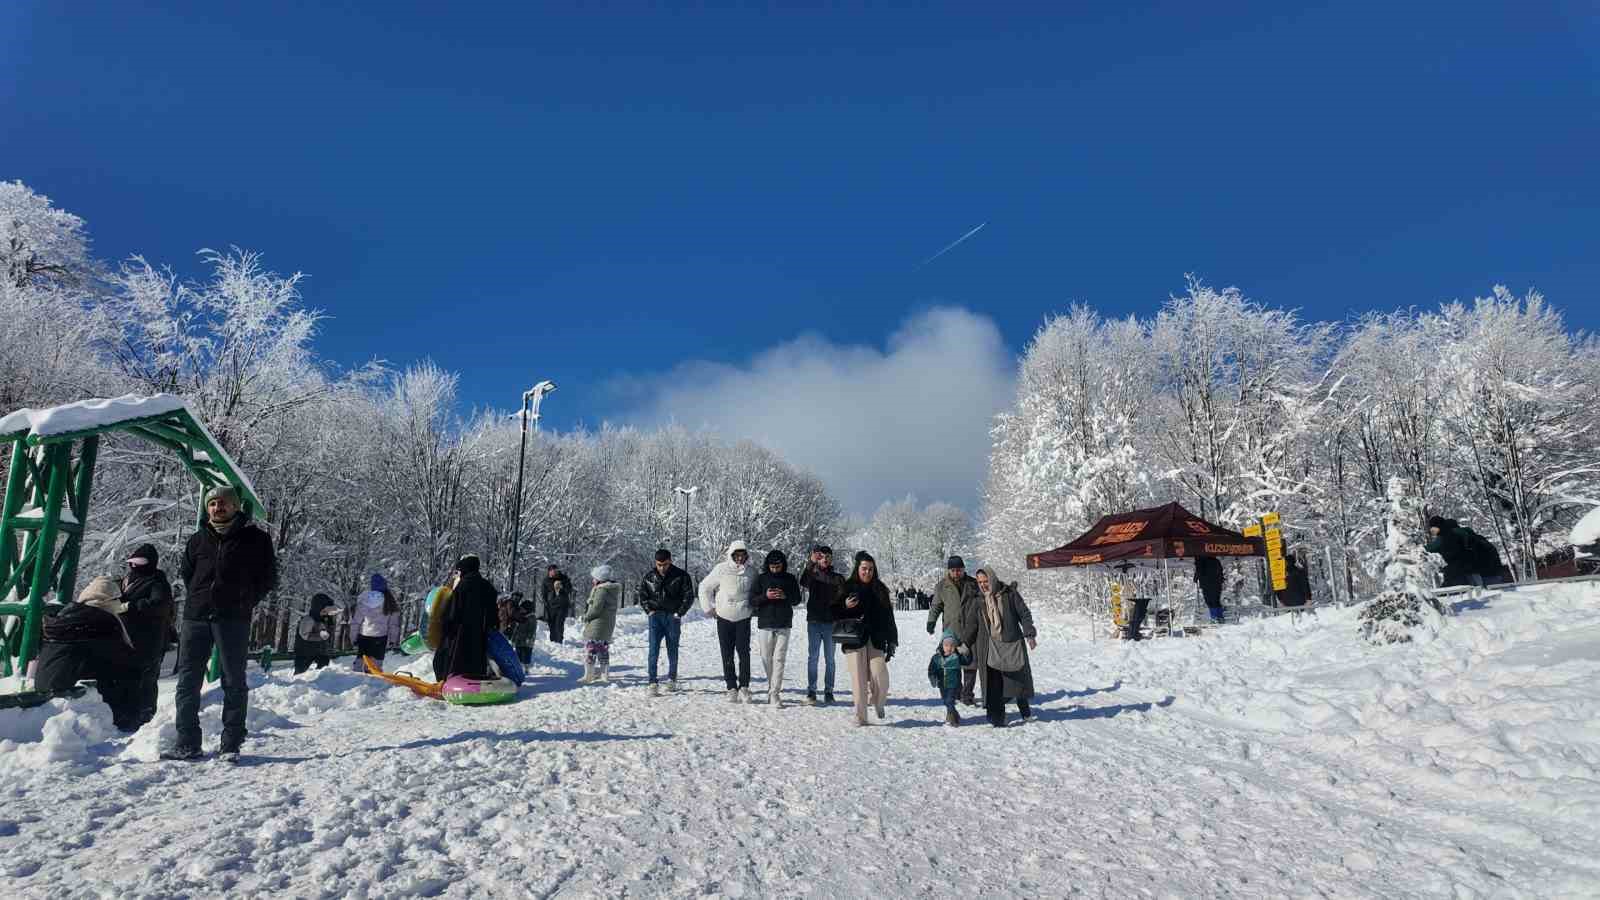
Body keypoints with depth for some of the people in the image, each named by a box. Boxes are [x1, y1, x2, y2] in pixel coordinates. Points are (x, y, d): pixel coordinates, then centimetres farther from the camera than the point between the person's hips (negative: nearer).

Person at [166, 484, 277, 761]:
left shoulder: (255, 539, 2)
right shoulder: (198, 540, 12)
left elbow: (269, 578, 5)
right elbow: (186, 574, 24)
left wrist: (246, 602, -1)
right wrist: (197, 598, 12)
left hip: (233, 619, -4)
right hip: (196, 617, 4)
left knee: (234, 682, 1)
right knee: (188, 680, 5)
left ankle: (231, 743, 7)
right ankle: (187, 743, 13)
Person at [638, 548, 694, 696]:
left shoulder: (681, 576, -3)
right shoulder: (649, 576, 4)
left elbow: (689, 596, 0)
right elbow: (641, 595, 16)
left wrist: (679, 613, -6)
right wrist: (648, 610, 3)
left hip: (673, 617, -1)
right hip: (656, 616, 1)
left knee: (673, 650, 8)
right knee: (654, 650, -11)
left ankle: (672, 679, 26)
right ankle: (653, 683, -13)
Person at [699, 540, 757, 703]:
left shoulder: (751, 571, 1)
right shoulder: (721, 569, -5)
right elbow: (704, 587, 5)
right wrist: (709, 608, 4)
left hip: (743, 618, 0)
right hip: (724, 618, 0)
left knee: (744, 652, -8)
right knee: (727, 655, 3)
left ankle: (744, 687, 0)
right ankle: (732, 688, 10)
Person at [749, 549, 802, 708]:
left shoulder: (790, 579, 5)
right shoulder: (761, 579, 3)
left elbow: (797, 600, 9)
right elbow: (752, 601, 1)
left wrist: (785, 596, -11)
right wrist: (765, 596, -16)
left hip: (784, 625, -1)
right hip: (766, 624, 1)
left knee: (779, 659, -8)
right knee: (766, 659, 7)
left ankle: (775, 694, -9)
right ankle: (771, 687, 26)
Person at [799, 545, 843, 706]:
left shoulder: (838, 578, 8)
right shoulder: (812, 575, 6)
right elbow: (803, 582, -17)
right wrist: (811, 563, -31)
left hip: (831, 623, 1)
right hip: (814, 622, 0)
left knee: (829, 659, 6)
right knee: (813, 658, 0)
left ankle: (828, 692, 12)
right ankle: (811, 692, 3)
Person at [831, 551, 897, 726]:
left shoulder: (880, 590, 10)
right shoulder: (847, 588, 4)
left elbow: (888, 617, 10)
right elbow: (835, 614, 5)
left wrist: (891, 642, 5)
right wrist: (845, 606, -15)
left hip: (876, 641, 1)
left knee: (880, 677, -8)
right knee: (859, 679, -3)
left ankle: (878, 702, 24)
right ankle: (860, 717, 9)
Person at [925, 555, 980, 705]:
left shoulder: (972, 583, 5)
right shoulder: (942, 586, 3)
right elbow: (936, 606, 10)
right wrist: (931, 621, -2)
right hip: (951, 630, -1)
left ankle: (967, 694, 8)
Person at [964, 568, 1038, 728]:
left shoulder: (1009, 594, -3)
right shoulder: (978, 601, 4)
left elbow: (1024, 614, 1)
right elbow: (970, 625, 9)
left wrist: (1030, 634, -6)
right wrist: (964, 644, 8)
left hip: (1012, 643, -1)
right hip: (990, 646, 1)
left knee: (1019, 679, 7)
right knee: (994, 684, -6)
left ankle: (1025, 712, 30)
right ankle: (997, 718, 1)